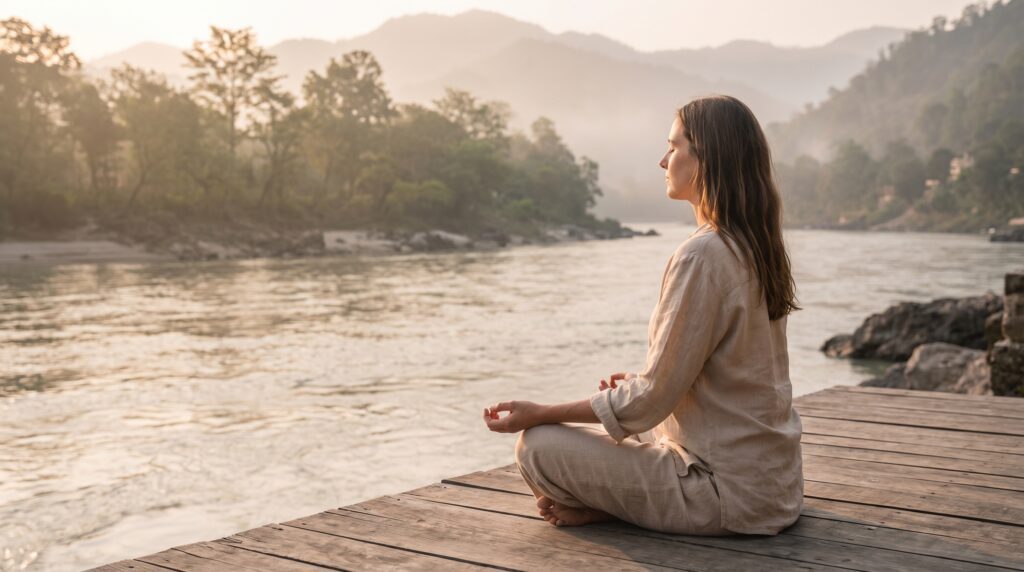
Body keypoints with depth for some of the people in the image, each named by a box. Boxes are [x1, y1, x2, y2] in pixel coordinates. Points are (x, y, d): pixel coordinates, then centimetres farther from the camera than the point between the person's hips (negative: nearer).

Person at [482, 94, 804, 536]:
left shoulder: (702, 255, -22)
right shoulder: (753, 247, 6)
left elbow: (653, 398, -19)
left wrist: (541, 414, -11)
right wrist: (642, 381, 14)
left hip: (729, 489, -9)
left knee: (538, 447, -11)